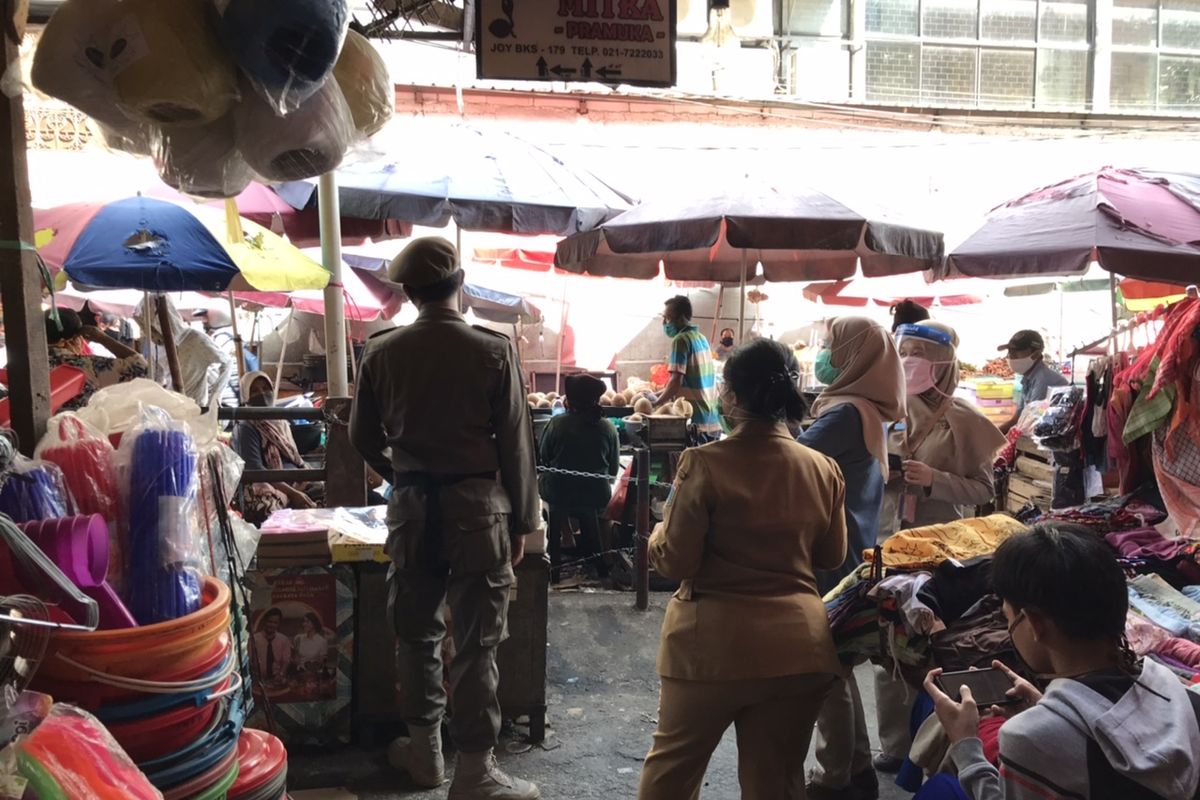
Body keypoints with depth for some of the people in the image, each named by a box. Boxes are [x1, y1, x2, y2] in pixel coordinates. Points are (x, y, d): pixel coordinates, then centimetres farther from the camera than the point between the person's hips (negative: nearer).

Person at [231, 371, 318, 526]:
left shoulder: (281, 422, 20)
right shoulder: (246, 428, -2)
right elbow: (256, 470, -13)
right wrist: (292, 493, -22)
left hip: (296, 484, 7)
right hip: (268, 491, -7)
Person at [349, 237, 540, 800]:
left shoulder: (381, 353, -1)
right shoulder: (493, 352, -9)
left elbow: (363, 438, 8)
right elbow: (515, 444, -7)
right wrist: (522, 521, 3)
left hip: (411, 505, 3)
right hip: (477, 504, -3)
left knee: (417, 632, 17)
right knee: (476, 642, 5)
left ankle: (424, 751, 32)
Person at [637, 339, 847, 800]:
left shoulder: (706, 464, -15)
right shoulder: (824, 469, -2)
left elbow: (675, 562, -11)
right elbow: (832, 557, 11)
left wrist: (658, 537, 10)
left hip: (715, 642, -3)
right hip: (798, 645, 4)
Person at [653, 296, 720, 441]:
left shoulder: (681, 339, -11)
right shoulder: (701, 338, 15)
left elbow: (676, 381, -17)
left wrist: (656, 404, -4)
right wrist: (659, 395, 23)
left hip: (694, 421, -8)